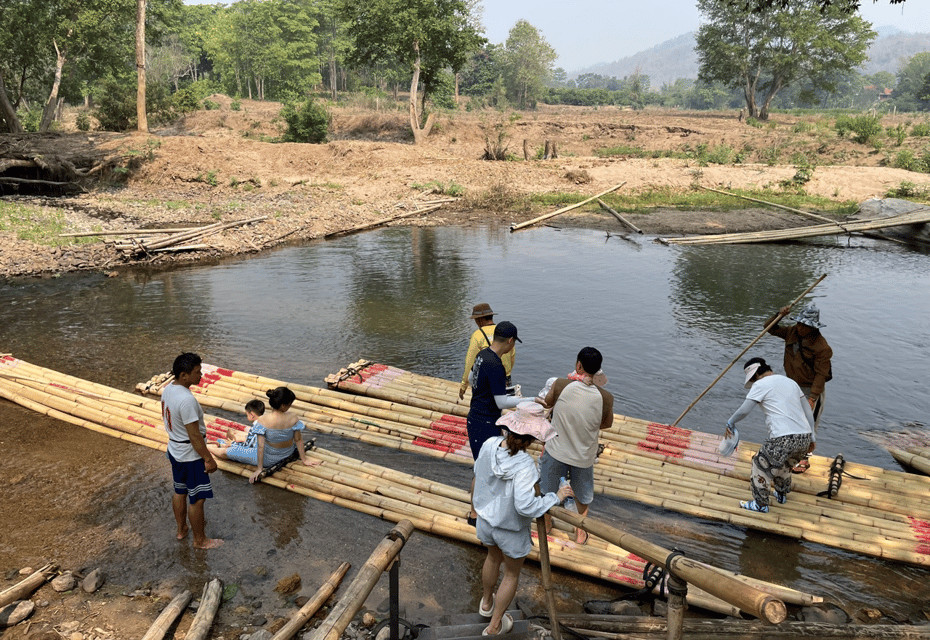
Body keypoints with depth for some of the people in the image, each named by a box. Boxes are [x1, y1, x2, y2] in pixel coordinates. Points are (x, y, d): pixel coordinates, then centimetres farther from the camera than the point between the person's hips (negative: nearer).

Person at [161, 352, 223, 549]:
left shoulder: (167, 390, -3)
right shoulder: (187, 400, -32)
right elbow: (194, 435, -27)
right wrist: (208, 459, -18)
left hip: (174, 450, 9)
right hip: (191, 456, -9)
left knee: (179, 491, 25)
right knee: (197, 498, 7)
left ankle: (181, 529, 44)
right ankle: (200, 539, 22)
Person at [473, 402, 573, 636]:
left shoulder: (489, 444, -19)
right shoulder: (524, 466, -36)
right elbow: (525, 506, -34)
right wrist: (556, 496, -23)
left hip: (486, 519, 6)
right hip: (511, 529, -5)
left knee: (493, 557, 35)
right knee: (512, 573, 24)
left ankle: (486, 602, 60)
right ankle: (494, 626, 39)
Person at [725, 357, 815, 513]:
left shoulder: (760, 385, 0)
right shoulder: (790, 382, 21)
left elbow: (744, 410, -7)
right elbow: (808, 410, 23)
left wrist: (730, 423, 9)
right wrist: (811, 437, 27)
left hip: (784, 439, -7)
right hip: (805, 437, 8)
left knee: (761, 465, 12)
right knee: (785, 464, 32)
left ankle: (761, 504, 19)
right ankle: (781, 494, 48)